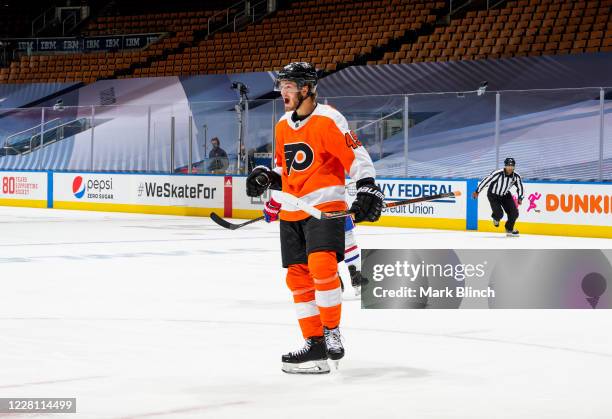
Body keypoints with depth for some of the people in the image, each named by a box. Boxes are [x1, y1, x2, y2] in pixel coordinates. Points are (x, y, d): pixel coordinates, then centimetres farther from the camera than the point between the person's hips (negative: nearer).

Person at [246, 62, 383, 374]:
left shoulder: (327, 120, -11)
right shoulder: (283, 125, 13)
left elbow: (356, 156, -14)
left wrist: (368, 190, -24)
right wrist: (266, 177, 7)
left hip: (325, 206, -8)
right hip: (292, 211, 8)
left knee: (321, 265, -24)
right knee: (298, 276, 6)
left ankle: (332, 331, -9)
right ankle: (315, 346, 12)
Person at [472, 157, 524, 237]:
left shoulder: (516, 176, -16)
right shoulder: (497, 173, -31)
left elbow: (520, 188, 0)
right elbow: (486, 181, -23)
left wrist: (520, 198, -13)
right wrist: (477, 191, -17)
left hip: (505, 195, 5)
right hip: (493, 195, -5)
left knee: (514, 213, -5)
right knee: (499, 214, -20)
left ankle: (509, 229, 23)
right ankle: (496, 218, 22)